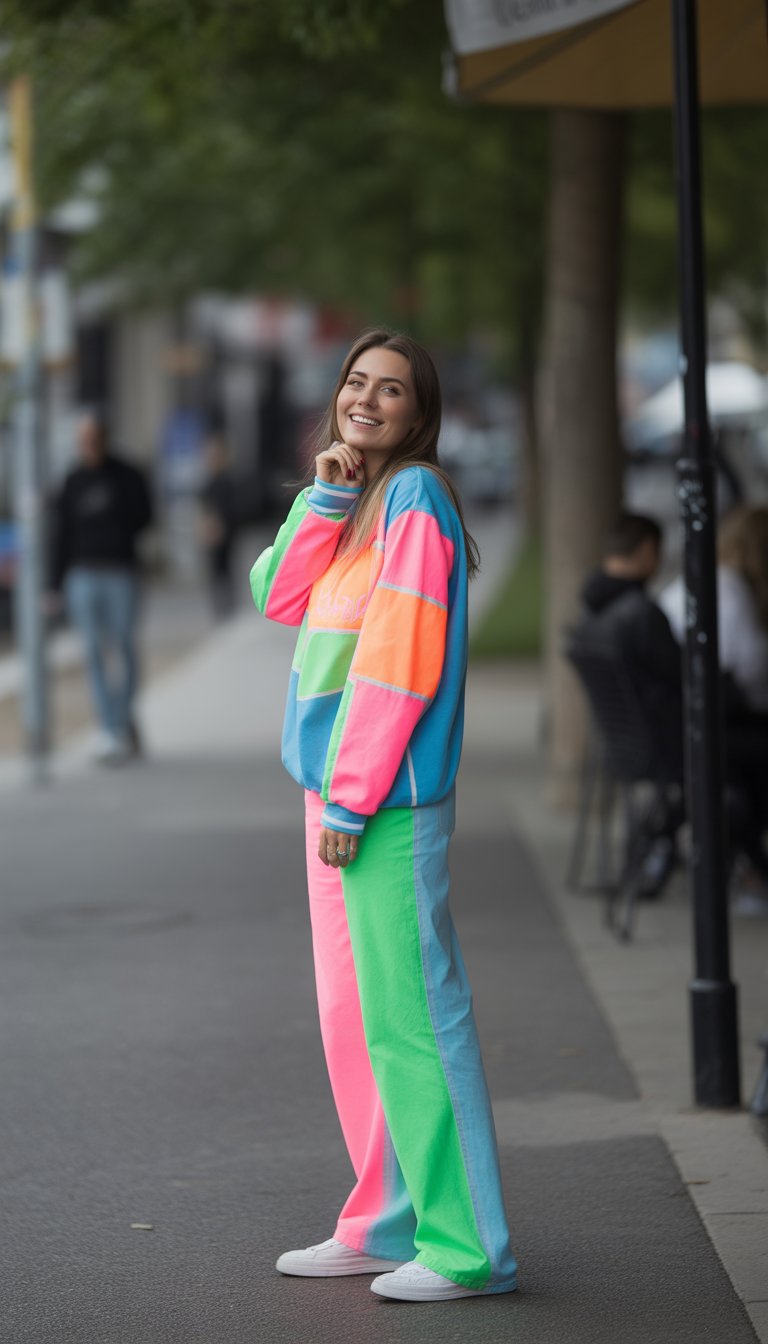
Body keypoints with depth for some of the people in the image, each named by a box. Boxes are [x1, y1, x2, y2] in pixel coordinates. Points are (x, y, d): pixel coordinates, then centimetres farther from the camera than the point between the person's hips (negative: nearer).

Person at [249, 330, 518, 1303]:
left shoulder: (415, 496, -11)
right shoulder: (358, 499, 17)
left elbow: (401, 659, -17)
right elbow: (280, 599, 7)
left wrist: (352, 796, -19)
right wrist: (324, 498, -5)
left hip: (388, 795, -10)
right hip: (337, 785, 10)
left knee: (408, 1012, -8)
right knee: (353, 1015, 14)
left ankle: (465, 1245, -4)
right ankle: (386, 1225, 23)